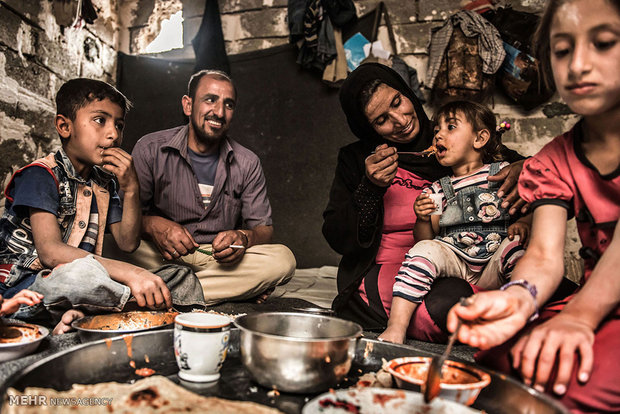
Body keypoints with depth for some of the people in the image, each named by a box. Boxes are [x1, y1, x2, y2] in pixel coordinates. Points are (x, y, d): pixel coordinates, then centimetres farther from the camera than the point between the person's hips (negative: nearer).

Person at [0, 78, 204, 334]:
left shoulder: (105, 181, 12)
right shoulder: (41, 175, -9)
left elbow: (128, 243, 6)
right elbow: (50, 251, -23)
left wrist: (131, 189, -9)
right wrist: (132, 273, -34)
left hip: (85, 279, 7)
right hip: (26, 287, -7)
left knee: (185, 279, -10)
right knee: (78, 274, -43)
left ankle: (82, 313, -21)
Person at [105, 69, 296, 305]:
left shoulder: (247, 164, 5)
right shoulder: (150, 150, -1)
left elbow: (263, 227, 4)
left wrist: (244, 237, -20)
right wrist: (152, 225, -26)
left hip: (221, 260, 2)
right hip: (165, 258, -1)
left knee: (283, 259, -25)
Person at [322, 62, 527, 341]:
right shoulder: (356, 160, 5)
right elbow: (338, 240, 1)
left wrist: (522, 170, -12)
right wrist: (370, 188, -14)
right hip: (385, 272, -3)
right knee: (446, 301, -37)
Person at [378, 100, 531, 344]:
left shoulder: (503, 172, 9)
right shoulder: (438, 190, 13)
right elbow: (424, 238, 7)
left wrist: (524, 223, -18)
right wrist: (423, 220, -14)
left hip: (494, 268, -1)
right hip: (456, 264, 1)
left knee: (516, 242, -27)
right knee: (424, 250, -25)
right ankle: (395, 329, -29)